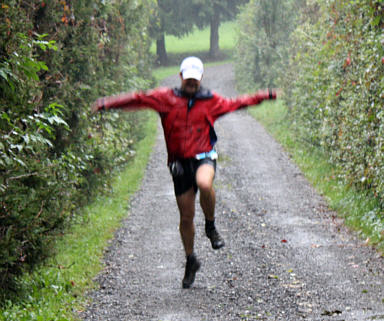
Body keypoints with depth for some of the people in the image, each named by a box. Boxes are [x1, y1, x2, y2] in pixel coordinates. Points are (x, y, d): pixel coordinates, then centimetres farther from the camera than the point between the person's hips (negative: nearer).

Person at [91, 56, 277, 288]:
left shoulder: (211, 101, 11)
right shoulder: (166, 98, 7)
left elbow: (237, 103, 24)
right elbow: (139, 100, 3)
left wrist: (265, 96, 22)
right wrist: (109, 103, -4)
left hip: (203, 157, -1)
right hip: (180, 162, 1)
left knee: (205, 184, -37)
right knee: (186, 216, 5)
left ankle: (211, 227, -11)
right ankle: (191, 261, 24)